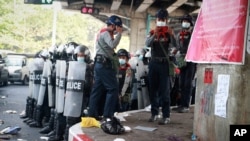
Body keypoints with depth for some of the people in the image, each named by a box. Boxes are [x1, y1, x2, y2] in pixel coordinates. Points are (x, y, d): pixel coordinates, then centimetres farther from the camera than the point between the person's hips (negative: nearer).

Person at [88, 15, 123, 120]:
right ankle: (108, 115, -7)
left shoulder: (102, 32, 21)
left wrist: (116, 33, 9)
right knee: (113, 88, -7)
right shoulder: (106, 33, -11)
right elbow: (113, 45, -27)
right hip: (104, 64, -10)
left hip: (99, 64, 10)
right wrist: (119, 33, -16)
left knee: (97, 89, 9)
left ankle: (92, 114, 11)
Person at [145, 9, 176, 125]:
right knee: (153, 89, 7)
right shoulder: (152, 32, 9)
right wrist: (155, 35, -24)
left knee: (164, 90, -5)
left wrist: (171, 34, -25)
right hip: (153, 62, 3)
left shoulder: (168, 32, 4)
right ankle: (154, 113, 18)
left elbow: (175, 45, -9)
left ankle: (166, 116, -4)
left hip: (164, 63, -3)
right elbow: (147, 44, -9)